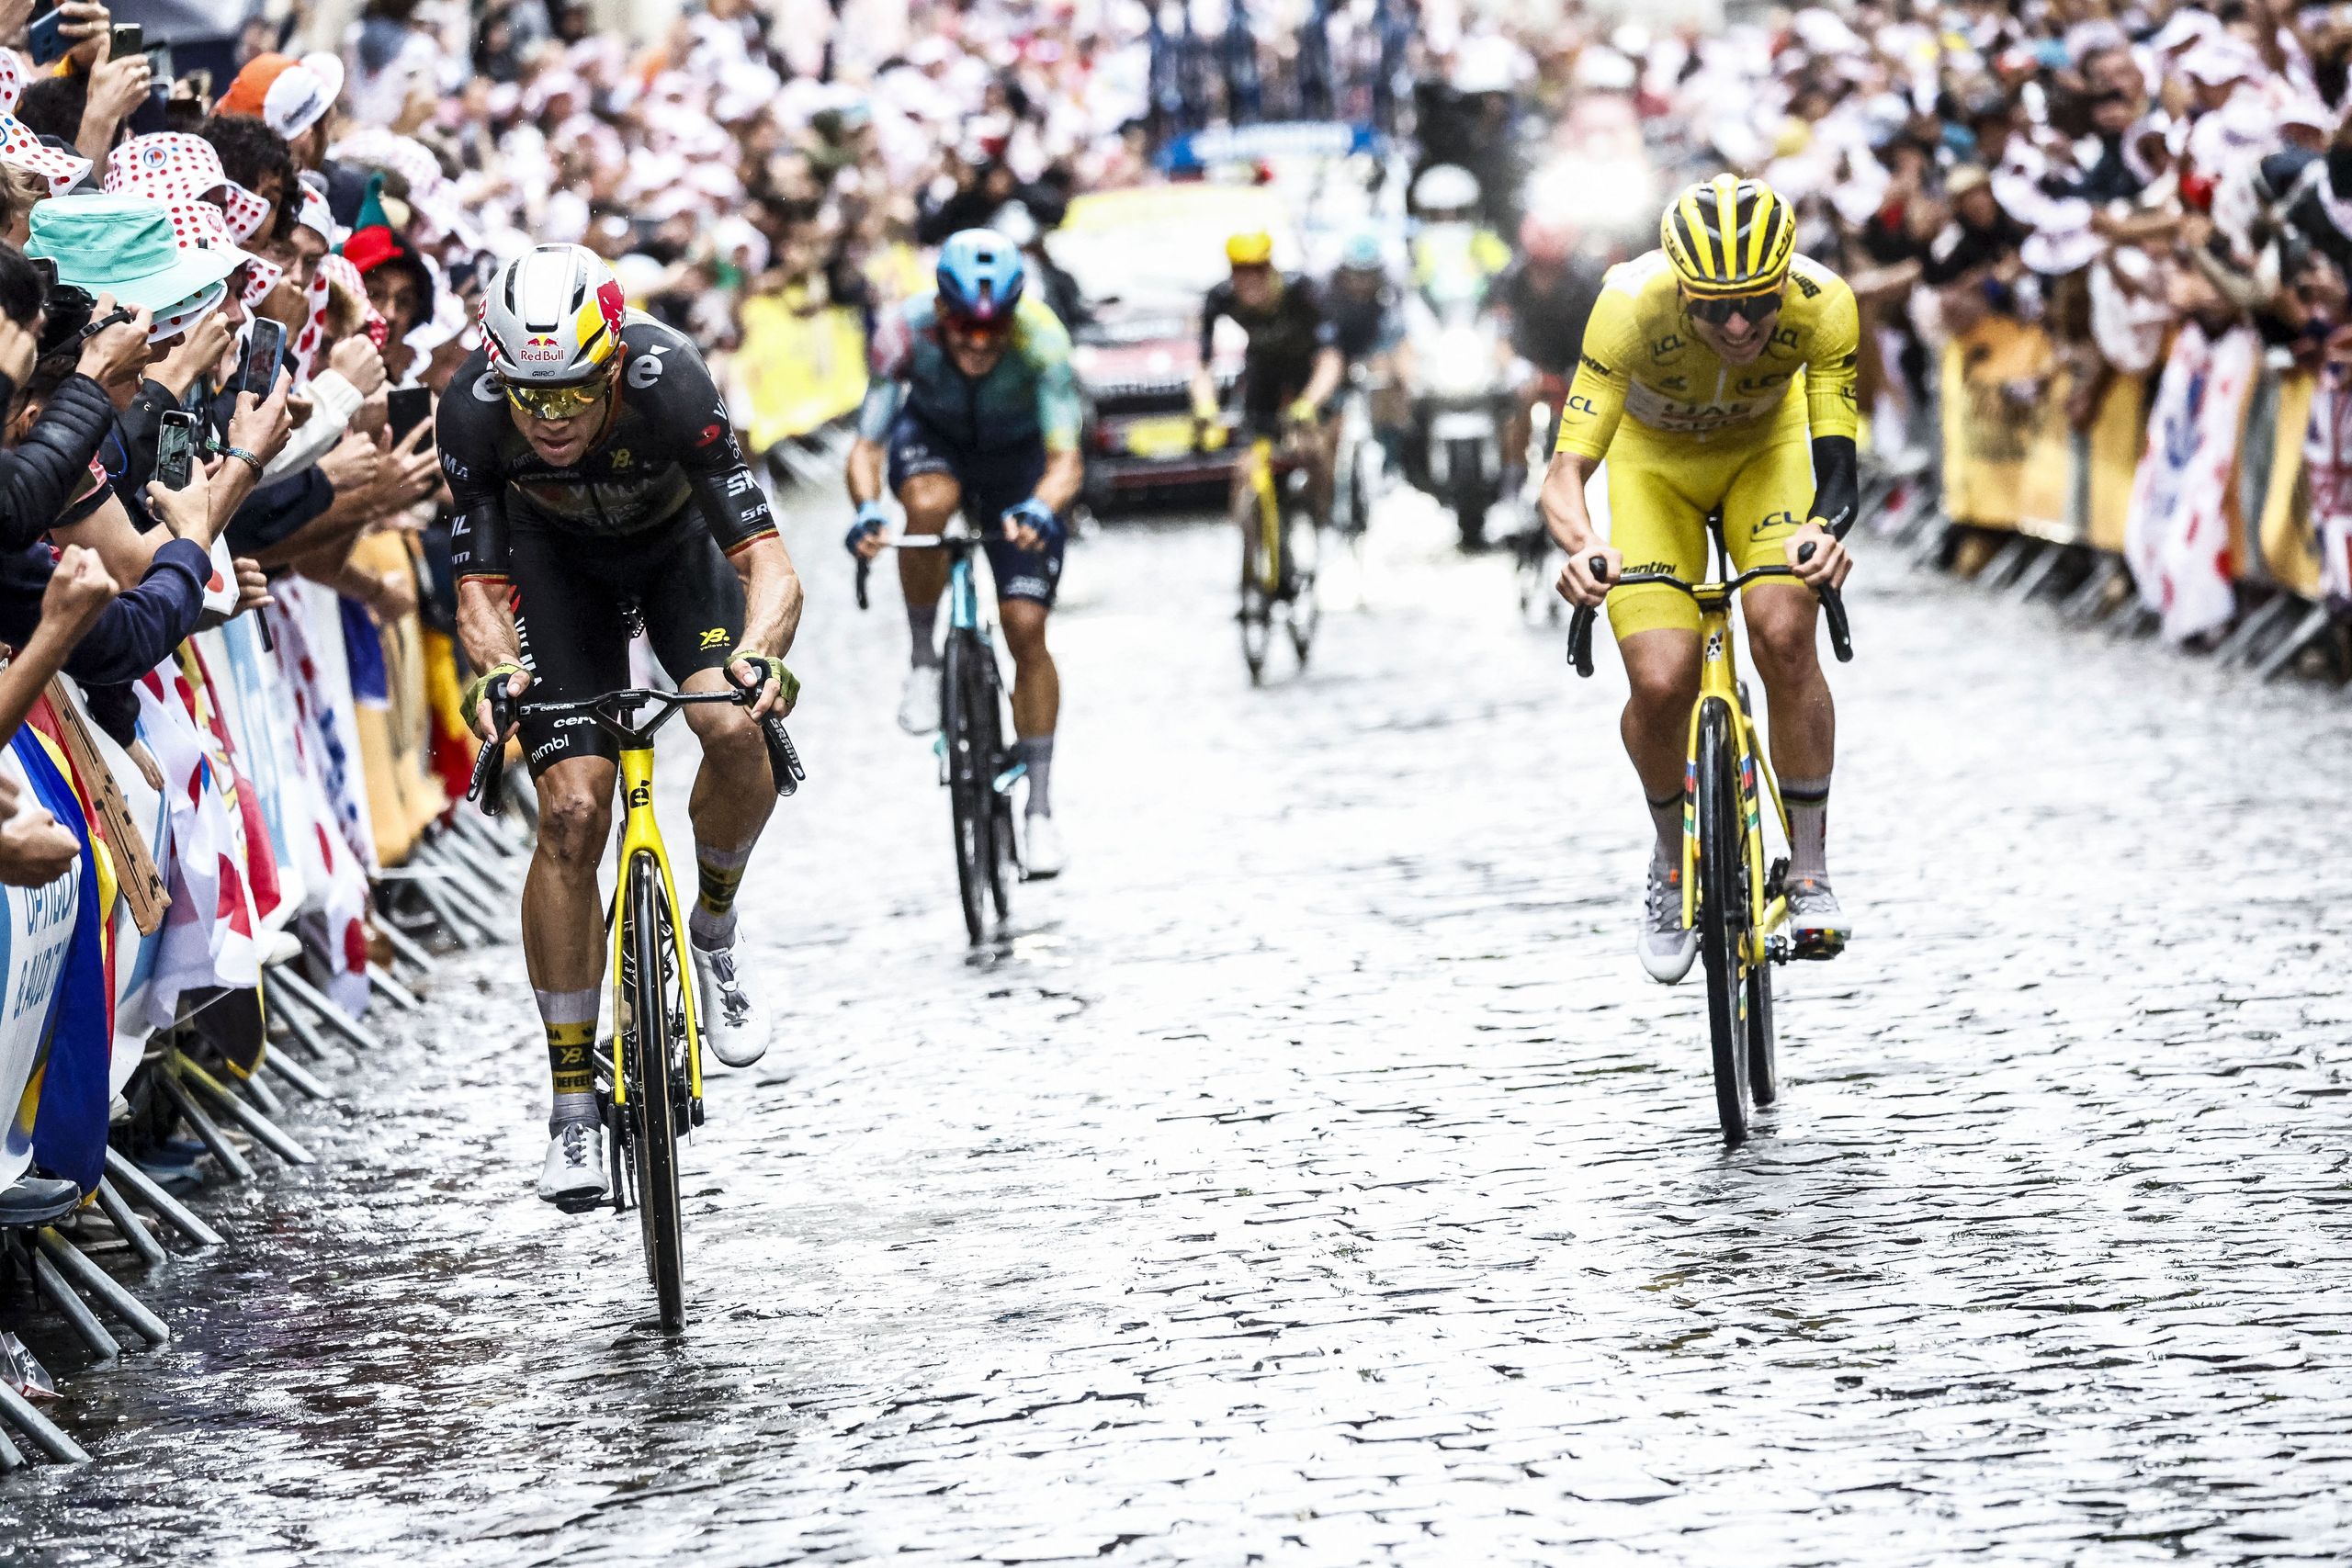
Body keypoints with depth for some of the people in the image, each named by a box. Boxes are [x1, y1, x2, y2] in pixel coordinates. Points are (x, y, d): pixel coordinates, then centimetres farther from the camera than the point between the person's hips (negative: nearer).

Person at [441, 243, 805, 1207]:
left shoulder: (669, 384, -38)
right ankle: (572, 1108, -5)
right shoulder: (473, 409, -33)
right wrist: (498, 672, -45)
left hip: (678, 543, -1)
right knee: (572, 811, -14)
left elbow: (768, 564, -39)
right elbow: (480, 585, -24)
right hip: (557, 558, 1)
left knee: (737, 733, -28)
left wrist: (758, 655, -59)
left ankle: (715, 930, 4)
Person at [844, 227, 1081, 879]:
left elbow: (1065, 459, -39)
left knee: (1026, 629, -9)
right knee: (930, 503, -38)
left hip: (1018, 458, 0)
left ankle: (1039, 807, 3)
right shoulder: (906, 331, -32)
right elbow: (867, 446, -31)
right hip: (933, 436, 0)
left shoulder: (1040, 338, -34)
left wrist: (1041, 507, -61)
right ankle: (923, 659, -14)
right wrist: (866, 508, -52)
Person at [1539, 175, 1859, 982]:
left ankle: (1809, 873, -7)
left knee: (1784, 637, -24)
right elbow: (1566, 468, -37)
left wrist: (1826, 528, -55)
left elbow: (1836, 460, -32)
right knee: (1661, 684, -18)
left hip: (1767, 446, 1)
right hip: (1654, 457, -1)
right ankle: (1672, 864, 12)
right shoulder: (1630, 306, -37)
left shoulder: (1823, 305, -33)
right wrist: (1580, 545, -59)